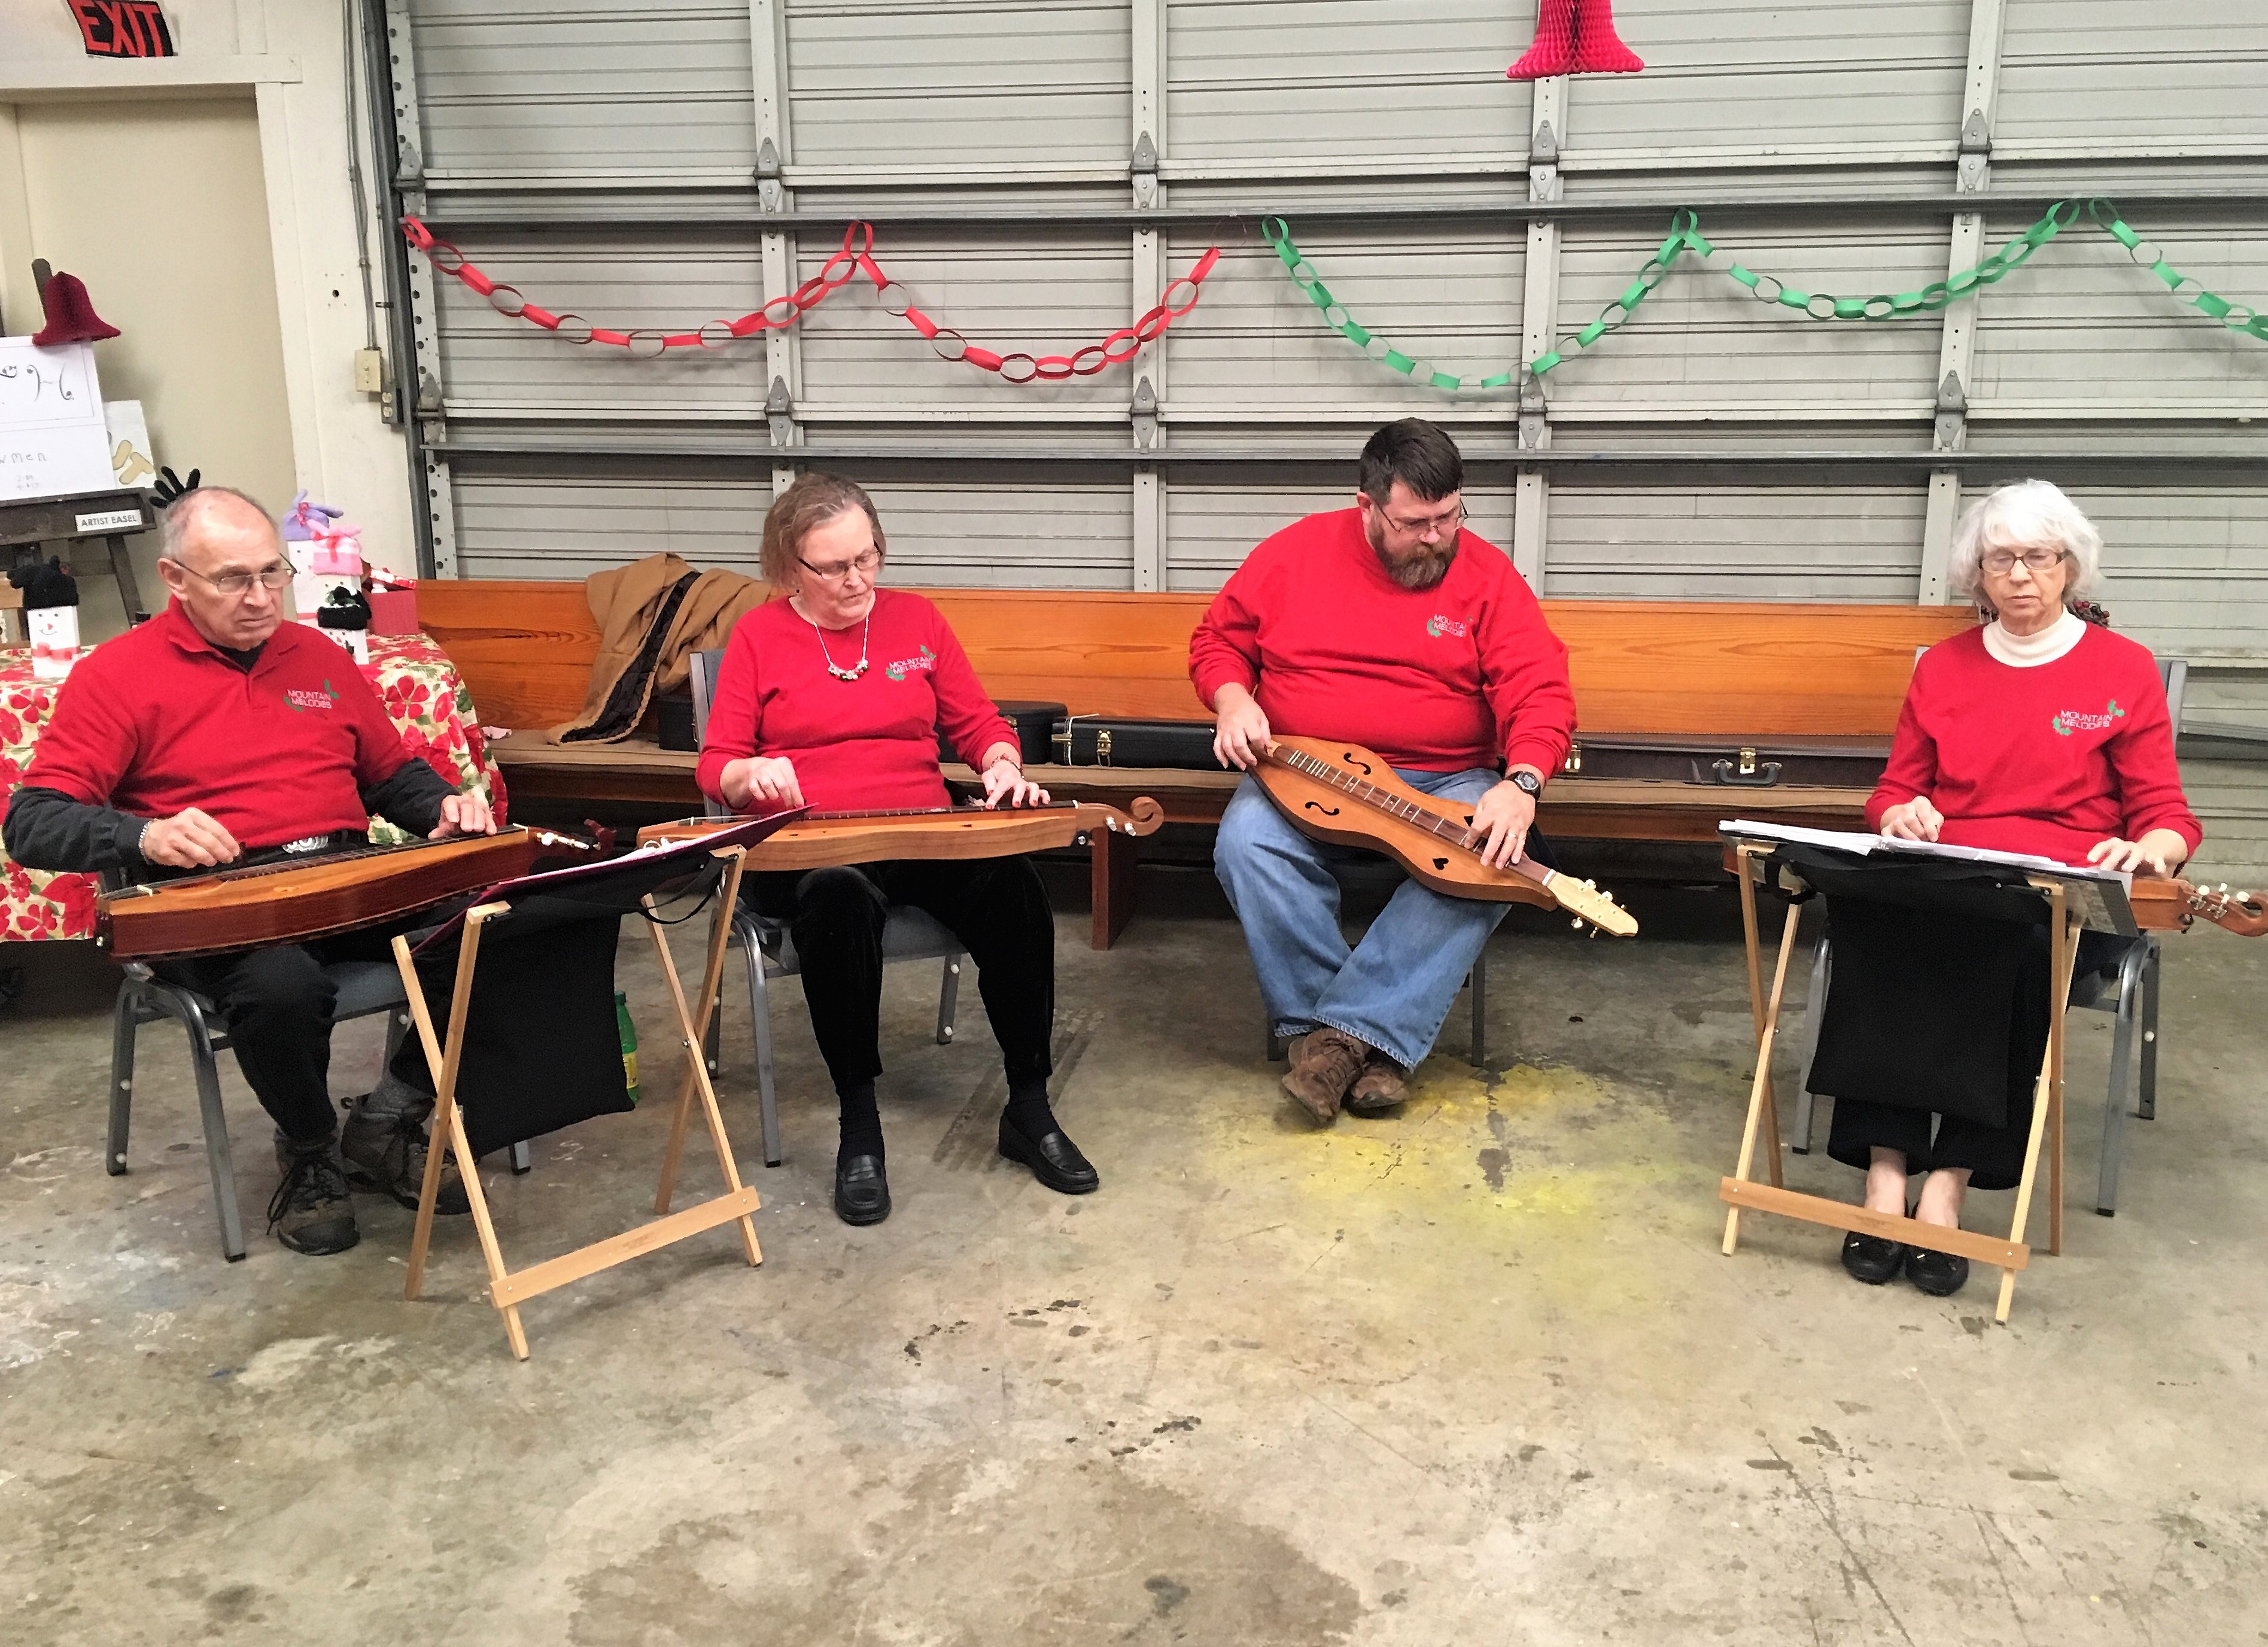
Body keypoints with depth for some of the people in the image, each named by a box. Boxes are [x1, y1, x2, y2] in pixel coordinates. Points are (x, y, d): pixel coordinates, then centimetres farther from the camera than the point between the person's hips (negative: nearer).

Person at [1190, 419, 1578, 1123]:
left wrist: (1521, 782, -28)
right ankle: (1371, 1047, -21)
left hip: (1445, 784, 0)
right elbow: (1219, 639, 11)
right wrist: (1233, 700, -12)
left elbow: (1540, 692, -9)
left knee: (1490, 863, -32)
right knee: (1247, 845, -31)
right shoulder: (1296, 552, 1)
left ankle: (1342, 1034, -28)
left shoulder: (1487, 574, -1)